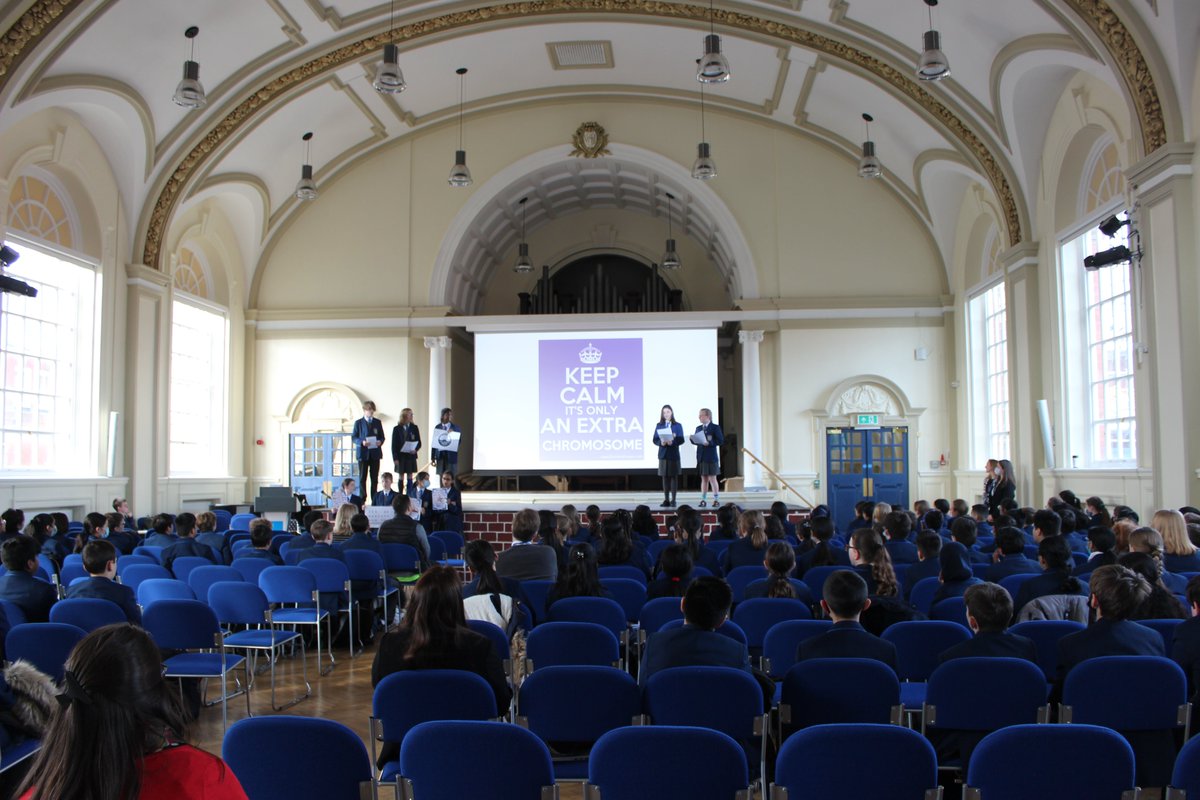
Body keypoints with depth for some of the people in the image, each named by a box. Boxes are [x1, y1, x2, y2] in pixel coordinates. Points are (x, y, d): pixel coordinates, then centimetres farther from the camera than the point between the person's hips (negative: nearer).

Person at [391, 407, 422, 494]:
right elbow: (394, 445, 0)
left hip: (411, 456, 1)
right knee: (401, 477, 3)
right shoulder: (397, 429, 1)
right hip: (400, 456, -1)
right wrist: (395, 458, -8)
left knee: (410, 477, 3)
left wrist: (415, 450, -13)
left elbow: (419, 442, 8)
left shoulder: (414, 428, 5)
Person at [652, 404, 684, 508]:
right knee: (665, 477, 3)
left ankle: (673, 500, 2)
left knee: (674, 476, -1)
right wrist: (661, 442, -16)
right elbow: (655, 439, 4)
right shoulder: (659, 425, 9)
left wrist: (672, 441, -21)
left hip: (673, 454, -2)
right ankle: (666, 500, 7)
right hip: (663, 454, 2)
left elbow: (681, 440, -3)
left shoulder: (677, 425, 4)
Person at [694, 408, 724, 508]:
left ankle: (716, 499, 5)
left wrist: (709, 443, -21)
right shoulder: (698, 428, 14)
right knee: (703, 478, 8)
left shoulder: (715, 427, -3)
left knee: (712, 478, -2)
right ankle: (703, 500, 11)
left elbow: (721, 441, -10)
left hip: (711, 457, -5)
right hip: (701, 457, 5)